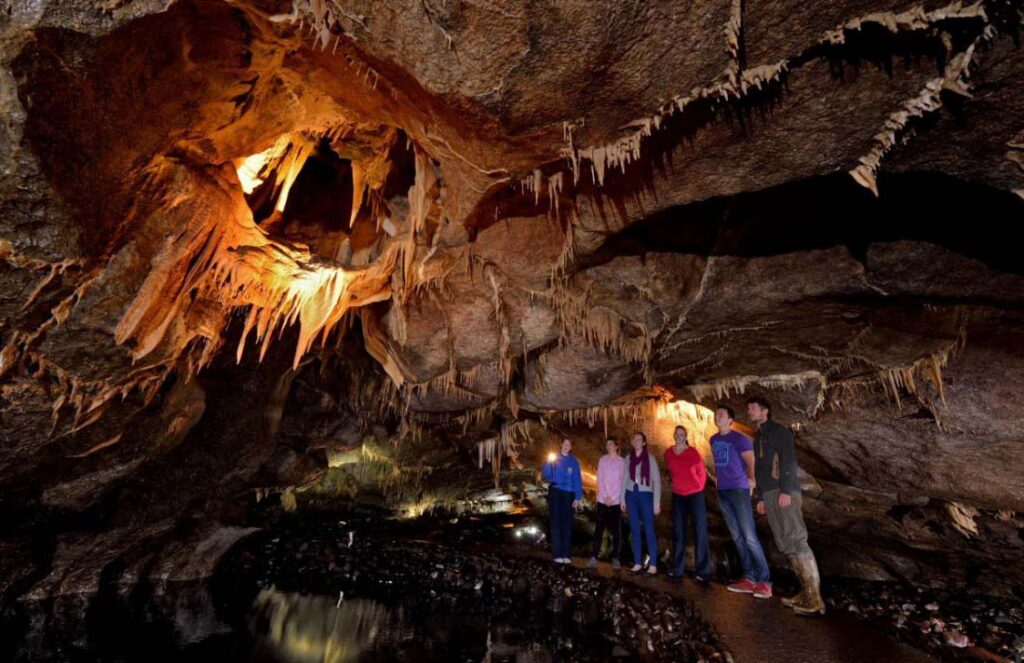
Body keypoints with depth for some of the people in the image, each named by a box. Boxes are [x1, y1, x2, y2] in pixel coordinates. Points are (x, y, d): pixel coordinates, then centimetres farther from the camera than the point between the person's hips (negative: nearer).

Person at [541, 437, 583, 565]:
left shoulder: (573, 461, 7)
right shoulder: (554, 458, 4)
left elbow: (577, 480, 5)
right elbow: (546, 474, -4)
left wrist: (577, 497, -3)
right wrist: (549, 463, -22)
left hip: (568, 493, 1)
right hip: (555, 491, -1)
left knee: (567, 522, 2)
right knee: (556, 521, -2)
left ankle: (566, 554, 7)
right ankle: (557, 553, 3)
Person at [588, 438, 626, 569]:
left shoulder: (622, 461, 1)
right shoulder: (602, 460, 7)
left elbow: (622, 481, -3)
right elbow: (599, 479, 3)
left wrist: (612, 498, -8)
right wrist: (605, 497, -7)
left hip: (616, 500, -1)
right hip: (602, 499, 1)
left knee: (616, 529, 3)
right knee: (599, 528, 1)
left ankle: (615, 557, 13)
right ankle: (594, 556, 4)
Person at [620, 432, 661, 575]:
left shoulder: (650, 458, -3)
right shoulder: (629, 458, 8)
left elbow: (657, 480, -5)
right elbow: (625, 478, 11)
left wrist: (657, 502, -10)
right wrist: (622, 498, 6)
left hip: (645, 495, -3)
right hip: (631, 495, 4)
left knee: (649, 530, -3)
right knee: (634, 530, 6)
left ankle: (653, 565, 5)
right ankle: (638, 563, 13)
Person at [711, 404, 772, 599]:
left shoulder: (739, 439, -8)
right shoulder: (714, 440, 12)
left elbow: (751, 462, -13)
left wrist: (752, 480, -25)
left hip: (738, 490, -7)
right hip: (722, 492, 7)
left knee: (750, 537, -7)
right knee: (737, 538, 10)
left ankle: (764, 581, 1)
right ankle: (749, 579, 16)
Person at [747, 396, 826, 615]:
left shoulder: (779, 431, -2)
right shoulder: (758, 438, 21)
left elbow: (789, 461, -13)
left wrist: (786, 490, -21)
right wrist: (760, 497, 18)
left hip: (785, 493, -8)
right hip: (769, 495, 8)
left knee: (796, 541, -12)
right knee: (786, 544, 7)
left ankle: (815, 600, -10)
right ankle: (806, 593, 13)